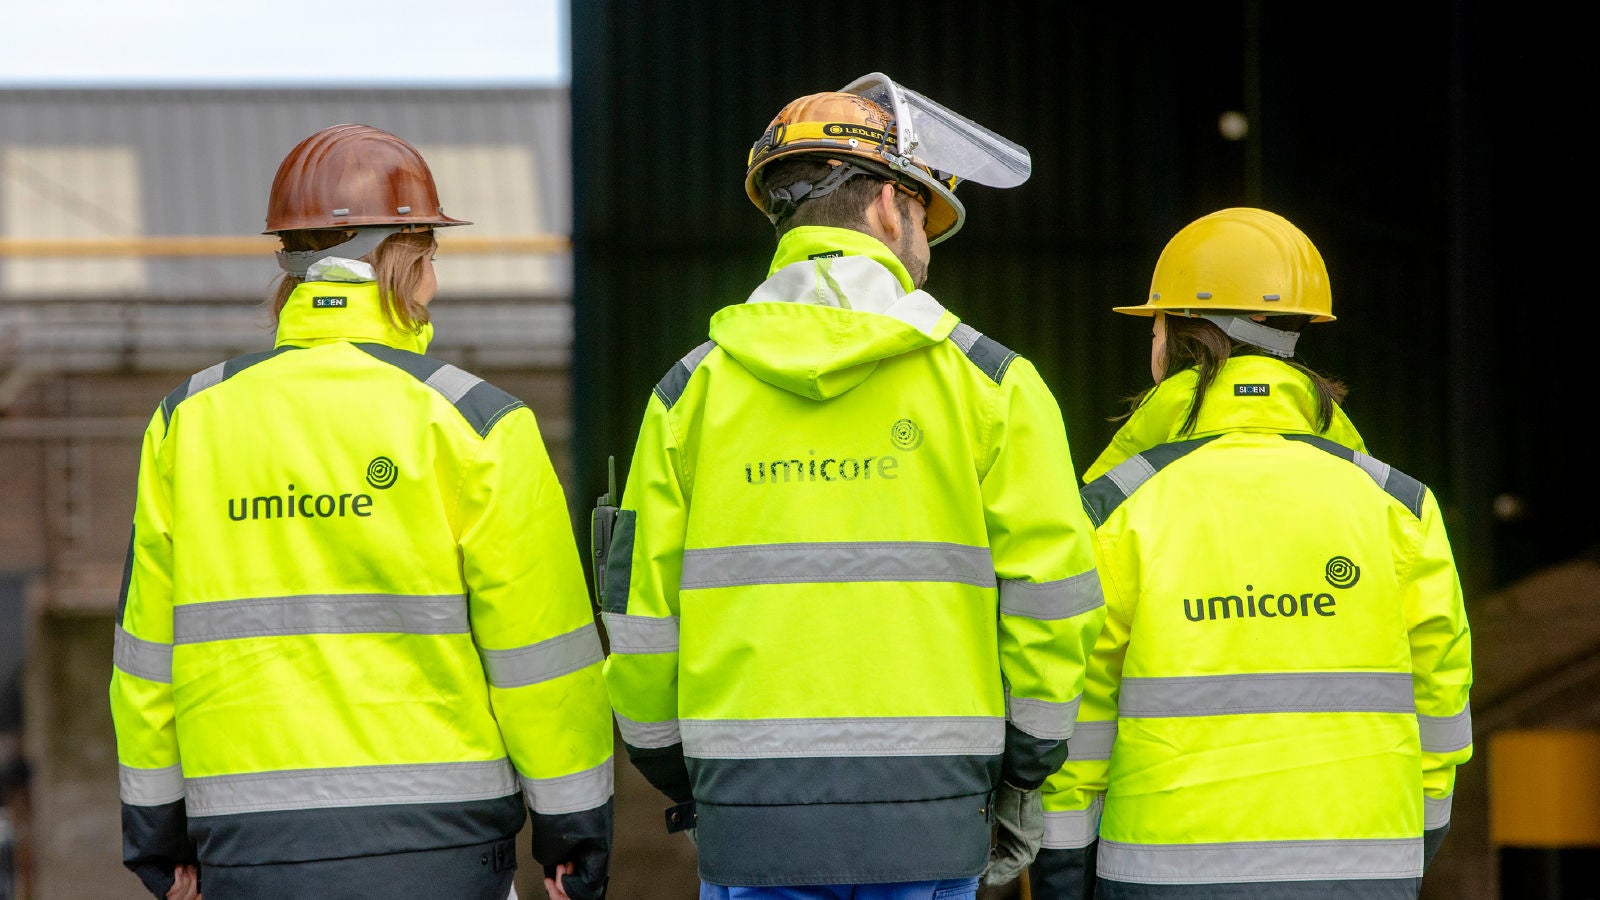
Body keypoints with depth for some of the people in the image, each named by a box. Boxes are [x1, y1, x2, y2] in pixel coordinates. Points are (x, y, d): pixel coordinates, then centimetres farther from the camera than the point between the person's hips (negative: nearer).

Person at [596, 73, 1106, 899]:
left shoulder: (691, 390, 5)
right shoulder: (989, 382, 0)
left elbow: (641, 612, 5)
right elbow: (1051, 600, 0)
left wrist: (677, 777, 19)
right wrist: (1023, 779, 12)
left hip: (751, 817, 2)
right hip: (924, 818, -1)